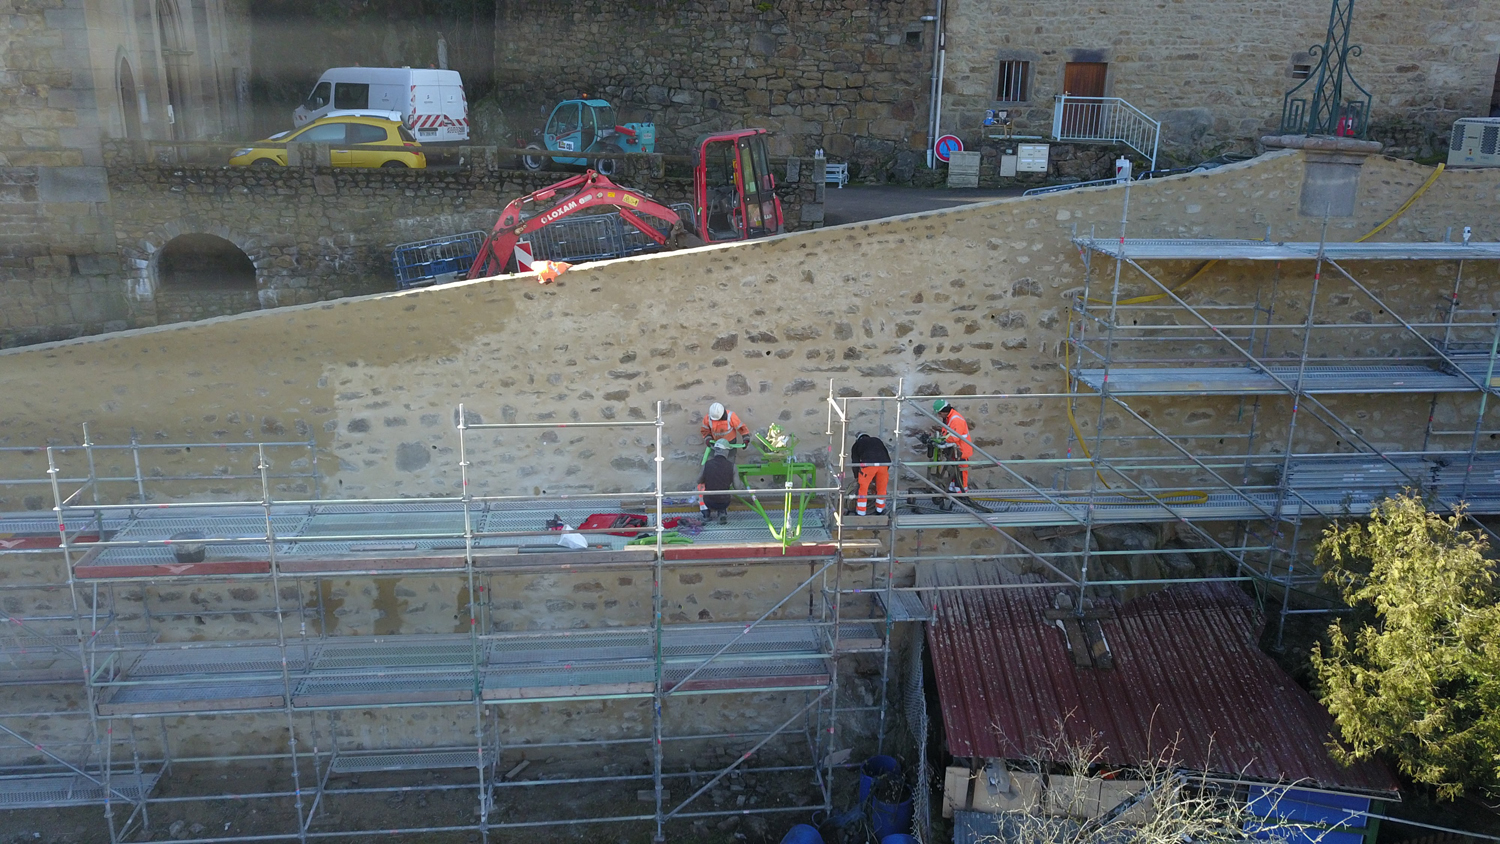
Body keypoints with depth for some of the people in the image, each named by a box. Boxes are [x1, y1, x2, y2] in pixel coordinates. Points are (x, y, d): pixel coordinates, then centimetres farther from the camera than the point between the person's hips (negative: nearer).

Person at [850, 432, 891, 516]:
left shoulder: (856, 445, 27)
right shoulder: (877, 440, 36)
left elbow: (855, 463, 23)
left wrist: (857, 478, 33)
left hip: (868, 464, -3)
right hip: (884, 463, 3)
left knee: (863, 488, 10)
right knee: (881, 488, 19)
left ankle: (860, 513, 15)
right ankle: (880, 511, 33)